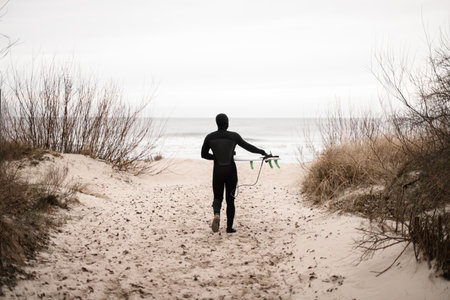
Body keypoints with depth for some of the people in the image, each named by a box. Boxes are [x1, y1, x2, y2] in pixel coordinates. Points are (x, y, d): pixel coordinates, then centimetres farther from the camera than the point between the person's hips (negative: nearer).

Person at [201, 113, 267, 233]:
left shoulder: (209, 137, -3)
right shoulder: (234, 136, -9)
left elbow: (204, 155, 5)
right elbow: (247, 146, 0)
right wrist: (261, 152, 14)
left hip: (217, 172, 1)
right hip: (231, 171, -1)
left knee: (218, 197, 15)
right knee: (230, 199, 12)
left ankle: (216, 214, -17)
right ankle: (229, 227, 13)